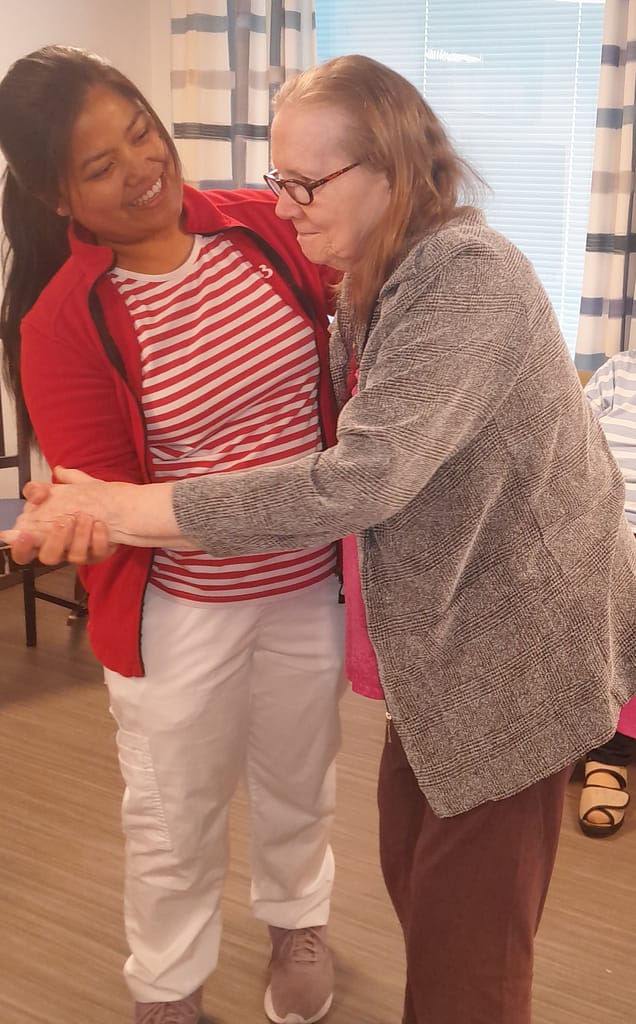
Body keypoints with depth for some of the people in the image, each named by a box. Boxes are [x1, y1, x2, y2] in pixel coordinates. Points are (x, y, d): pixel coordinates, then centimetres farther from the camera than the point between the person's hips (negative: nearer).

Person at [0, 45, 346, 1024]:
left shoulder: (266, 225, -8)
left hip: (312, 579, 4)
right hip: (177, 603, -3)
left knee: (299, 779, 25)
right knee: (175, 815, 16)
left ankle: (297, 921, 56)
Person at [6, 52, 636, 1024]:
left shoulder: (470, 279, -26)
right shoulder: (375, 277, 5)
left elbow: (360, 480, -34)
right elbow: (346, 430, 9)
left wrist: (130, 509, -29)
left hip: (517, 646, -8)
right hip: (442, 634, 9)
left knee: (467, 926, 6)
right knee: (413, 870, 19)